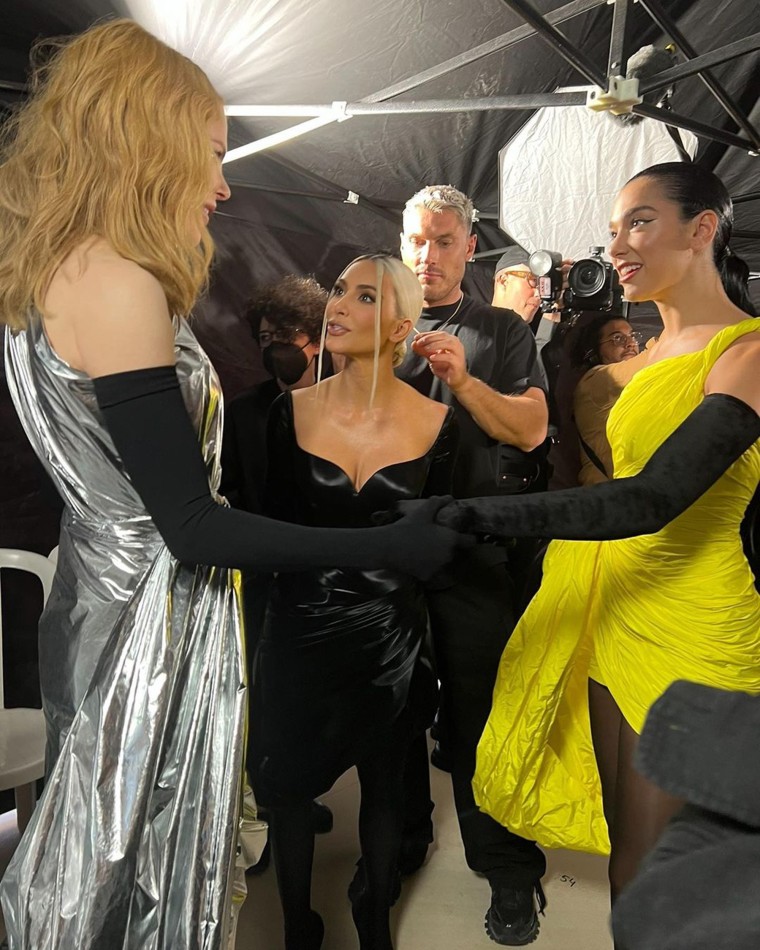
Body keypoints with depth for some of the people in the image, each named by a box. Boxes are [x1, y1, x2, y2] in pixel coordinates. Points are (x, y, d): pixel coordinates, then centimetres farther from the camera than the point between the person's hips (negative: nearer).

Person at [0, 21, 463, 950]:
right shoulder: (119, 286, -23)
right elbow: (192, 527, -24)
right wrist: (391, 547, -22)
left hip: (100, 591, 9)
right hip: (153, 622, -9)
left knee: (105, 856, 26)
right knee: (153, 872, 13)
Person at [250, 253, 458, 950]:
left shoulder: (435, 422, -8)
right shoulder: (292, 412, -8)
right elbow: (272, 526, 0)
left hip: (390, 636, 0)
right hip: (299, 630, 0)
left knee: (384, 786, 19)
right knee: (286, 785, 14)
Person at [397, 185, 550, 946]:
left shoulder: (503, 333, 6)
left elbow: (531, 429, -5)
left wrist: (462, 377, -18)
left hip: (473, 550, -2)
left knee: (478, 711, 5)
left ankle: (510, 871, 24)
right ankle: (403, 837, 37)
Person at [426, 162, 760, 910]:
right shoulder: (660, 352, 11)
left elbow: (654, 498, -26)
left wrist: (475, 516, -30)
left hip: (689, 636, -7)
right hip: (617, 616, 7)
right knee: (621, 837, 18)